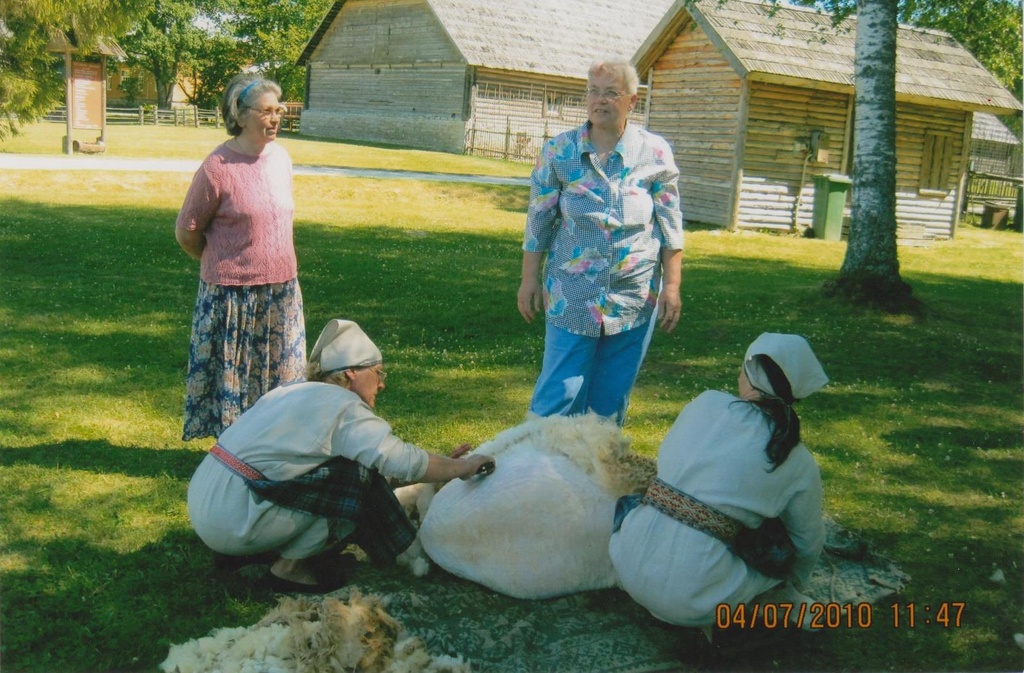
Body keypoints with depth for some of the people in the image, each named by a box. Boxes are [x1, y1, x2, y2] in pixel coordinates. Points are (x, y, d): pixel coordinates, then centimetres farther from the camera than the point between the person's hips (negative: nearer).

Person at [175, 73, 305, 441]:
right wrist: (220, 264, 6)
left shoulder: (281, 157, 4)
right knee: (231, 379, 6)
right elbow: (186, 232, -7)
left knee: (279, 375, 14)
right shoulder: (218, 167, -15)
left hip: (281, 289, 6)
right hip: (232, 294, -6)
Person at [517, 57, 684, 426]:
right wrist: (529, 279, 3)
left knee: (611, 397, 10)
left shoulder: (655, 153, 0)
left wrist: (672, 286, -1)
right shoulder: (559, 151, 0)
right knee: (559, 394, -3)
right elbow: (539, 220, 4)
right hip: (571, 296, -1)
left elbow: (670, 226, 2)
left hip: (634, 297, 1)